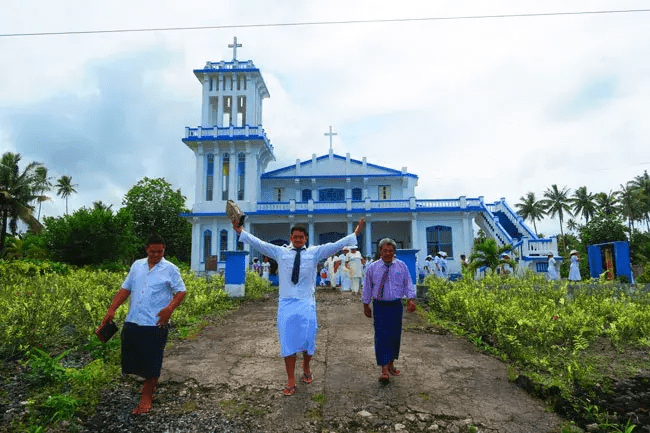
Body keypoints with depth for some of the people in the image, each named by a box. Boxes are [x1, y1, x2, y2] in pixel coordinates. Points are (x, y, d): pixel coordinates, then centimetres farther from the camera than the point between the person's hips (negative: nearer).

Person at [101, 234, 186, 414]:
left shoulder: (170, 269, -4)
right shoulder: (137, 265, 10)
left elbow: (181, 291, -6)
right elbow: (125, 289, 12)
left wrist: (170, 308, -22)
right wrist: (111, 309, 3)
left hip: (155, 324, -5)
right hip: (132, 322, 5)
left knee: (151, 362, 3)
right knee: (133, 358, 12)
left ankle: (146, 397, 19)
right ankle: (148, 380, 39)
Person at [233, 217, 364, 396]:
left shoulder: (314, 252, 6)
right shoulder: (280, 252, 7)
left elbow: (336, 245, 2)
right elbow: (258, 243, 6)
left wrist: (355, 233, -2)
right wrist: (240, 231, 3)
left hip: (306, 303, 0)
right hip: (286, 303, 0)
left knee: (308, 340, 8)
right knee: (288, 342, 4)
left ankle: (306, 368, 38)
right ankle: (291, 381, 17)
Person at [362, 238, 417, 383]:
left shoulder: (401, 266, 4)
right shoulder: (372, 268, 2)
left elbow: (408, 284, 3)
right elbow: (367, 287, 8)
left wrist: (411, 299, -12)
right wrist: (366, 305, 10)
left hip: (396, 306, 2)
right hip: (379, 306, -2)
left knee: (395, 336, 10)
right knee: (381, 336, -8)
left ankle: (391, 364, 30)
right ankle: (384, 370, -5)